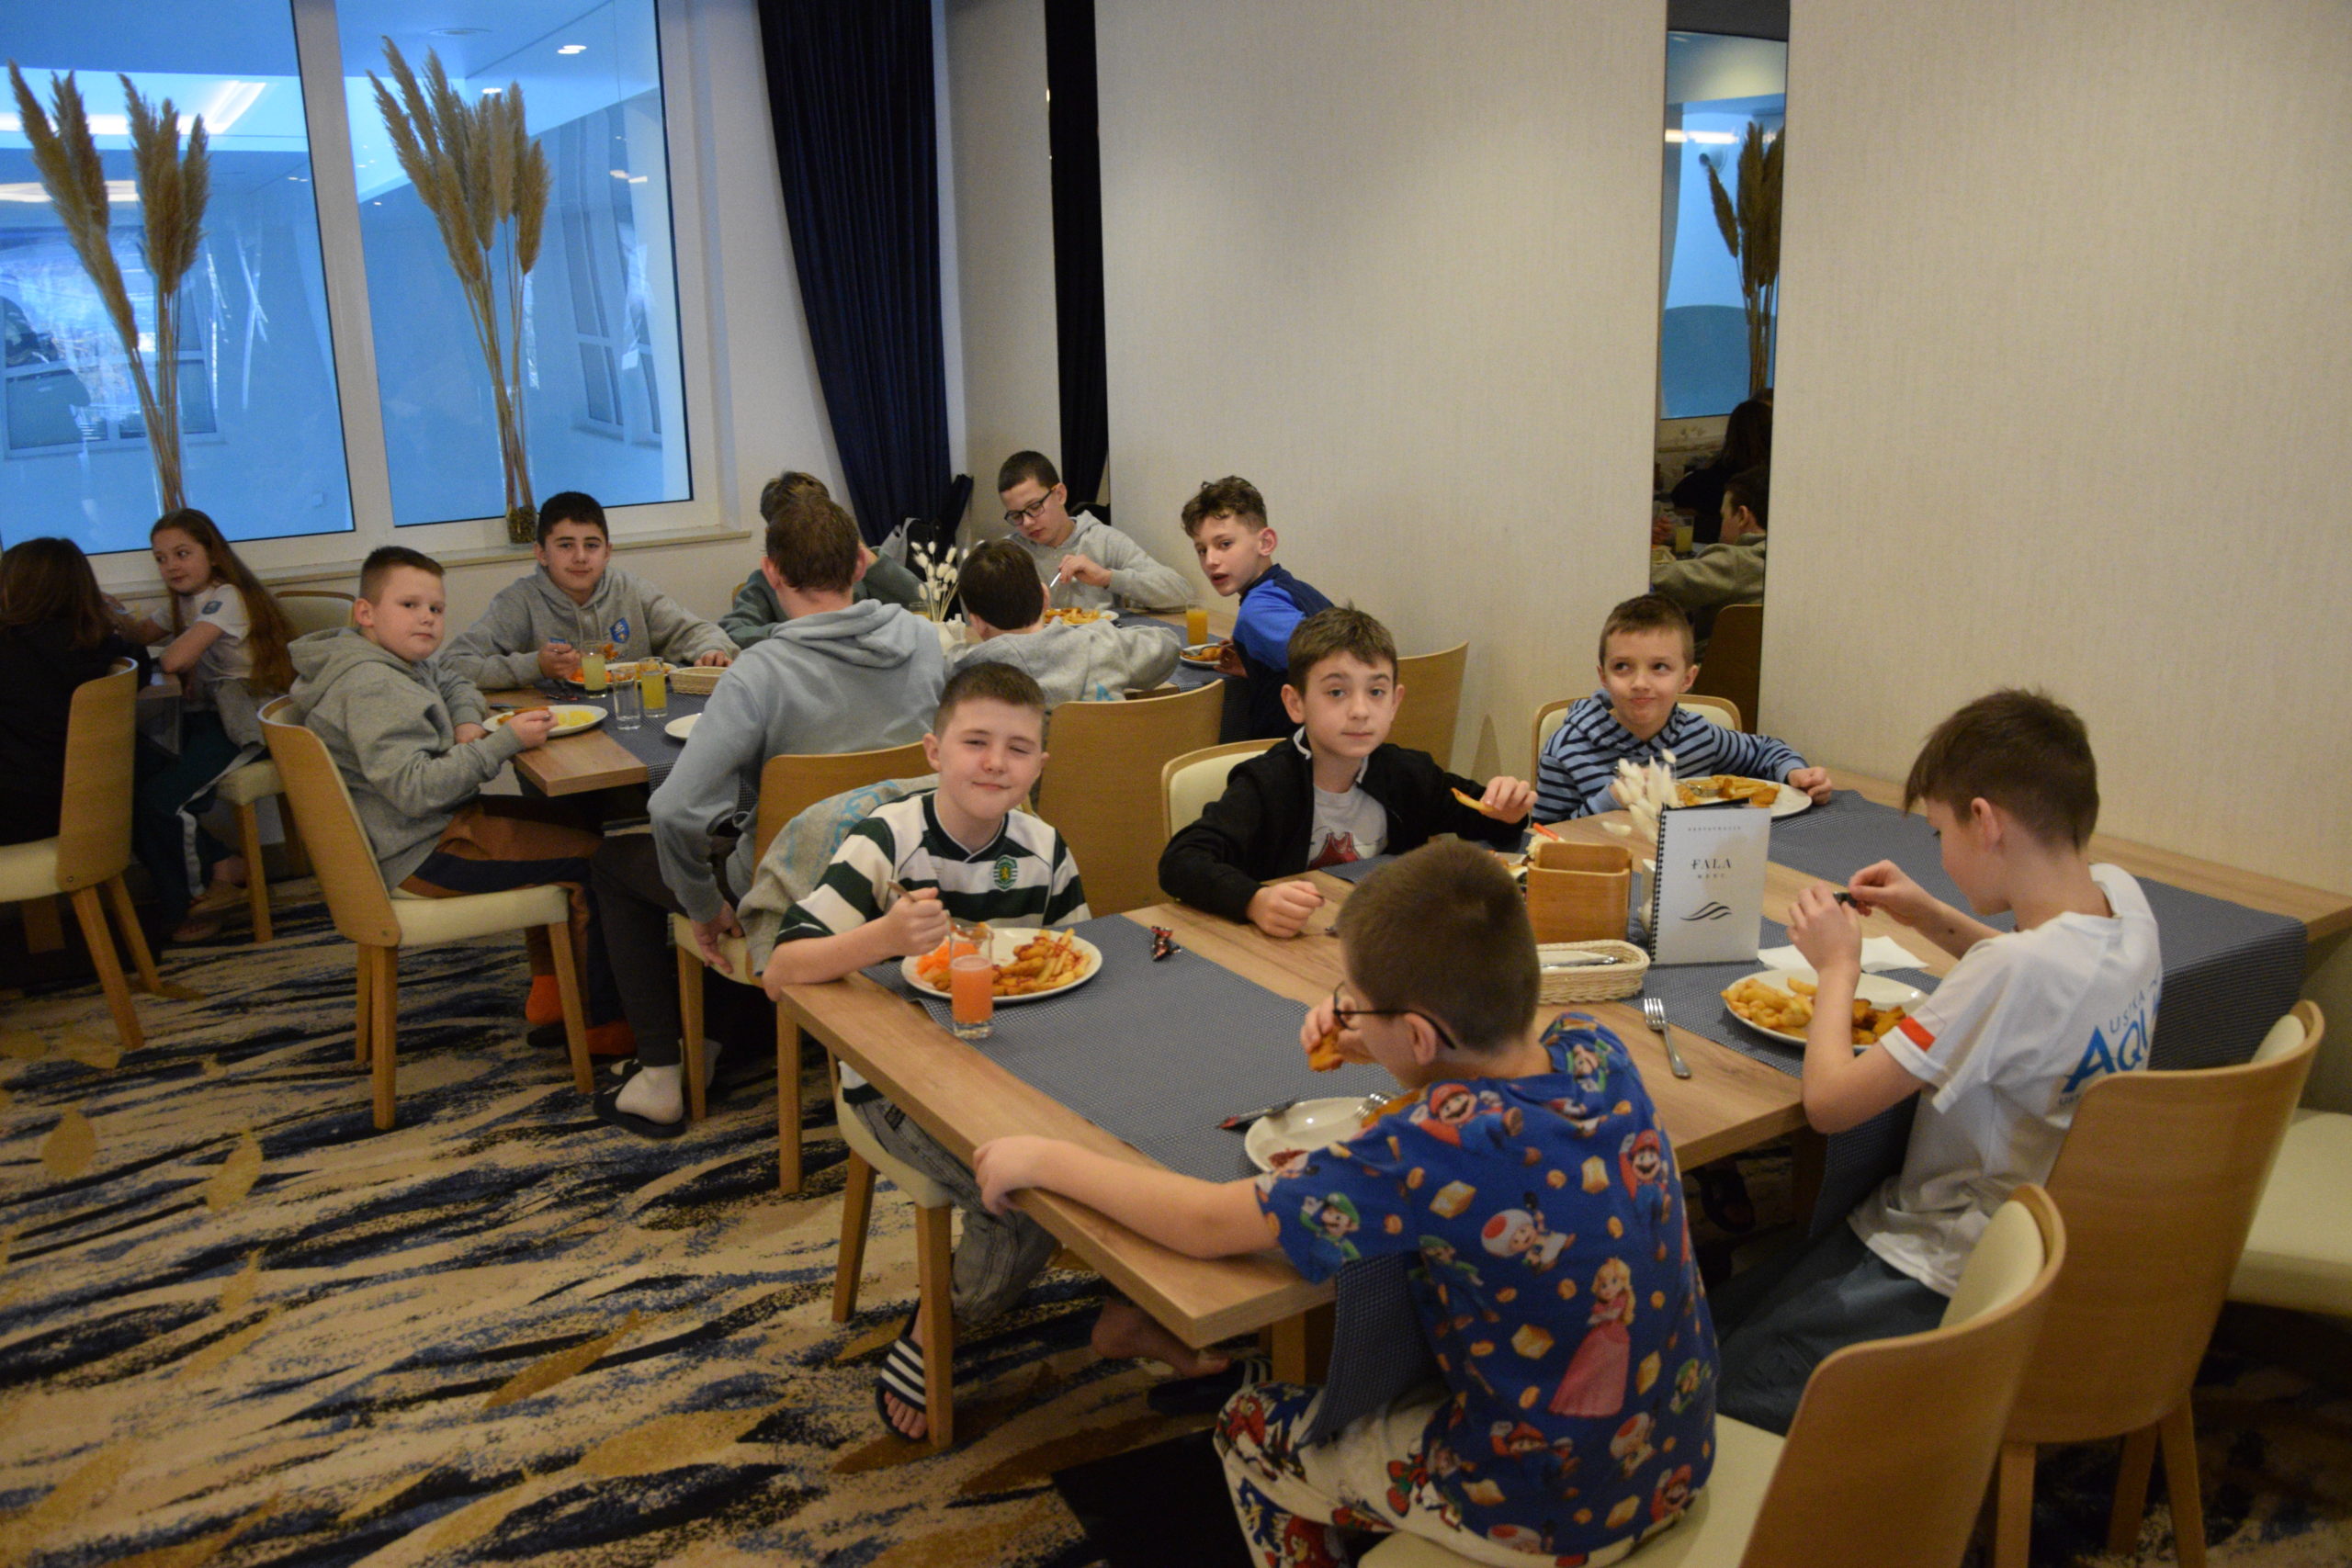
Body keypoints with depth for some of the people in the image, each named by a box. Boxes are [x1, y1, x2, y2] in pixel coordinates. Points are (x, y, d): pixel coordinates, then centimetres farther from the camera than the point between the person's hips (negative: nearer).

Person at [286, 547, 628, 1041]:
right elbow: (416, 789, -30)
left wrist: (468, 724, 3)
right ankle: (604, 1020, -2)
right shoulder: (370, 688, -23)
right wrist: (504, 741, -30)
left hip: (439, 823, 11)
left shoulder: (406, 661, 8)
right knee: (591, 856, -13)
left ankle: (550, 990, 22)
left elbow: (456, 684, 27)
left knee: (579, 820, 19)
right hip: (420, 855, -11)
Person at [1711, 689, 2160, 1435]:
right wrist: (1933, 917, 8)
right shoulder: (2121, 897, -6)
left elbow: (1829, 1101, -28)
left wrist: (1839, 965, -12)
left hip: (1955, 1281, -9)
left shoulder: (2015, 970, -34)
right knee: (1727, 1309, 19)